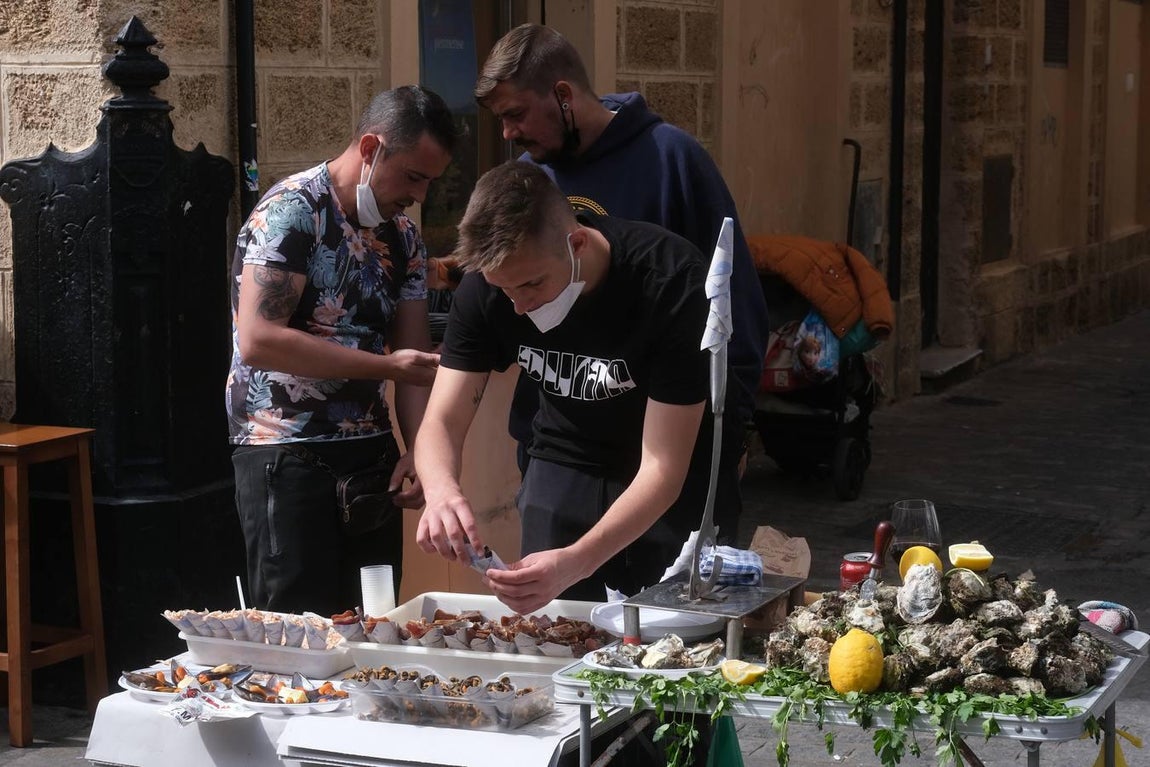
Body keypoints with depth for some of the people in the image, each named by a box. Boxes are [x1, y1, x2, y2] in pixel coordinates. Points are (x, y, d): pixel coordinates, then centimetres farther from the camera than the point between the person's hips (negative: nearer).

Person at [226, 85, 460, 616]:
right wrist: (389, 366, -22)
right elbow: (257, 342, -23)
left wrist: (419, 451, -9)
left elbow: (415, 356, 9)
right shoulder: (291, 213, -13)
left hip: (372, 453, 7)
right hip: (288, 457, -7)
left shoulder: (403, 238, 10)